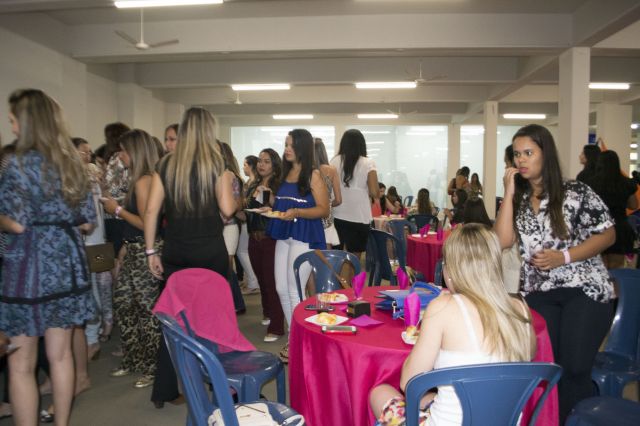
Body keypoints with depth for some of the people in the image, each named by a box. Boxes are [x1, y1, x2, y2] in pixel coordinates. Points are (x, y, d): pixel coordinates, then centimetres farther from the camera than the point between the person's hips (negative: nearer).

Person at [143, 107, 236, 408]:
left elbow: (151, 210, -1)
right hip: (210, 253, -2)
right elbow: (227, 209, -7)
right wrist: (228, 183, 11)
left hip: (175, 254, 3)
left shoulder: (166, 165, 3)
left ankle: (163, 391, 21)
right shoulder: (215, 164, -4)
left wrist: (151, 252, 5)